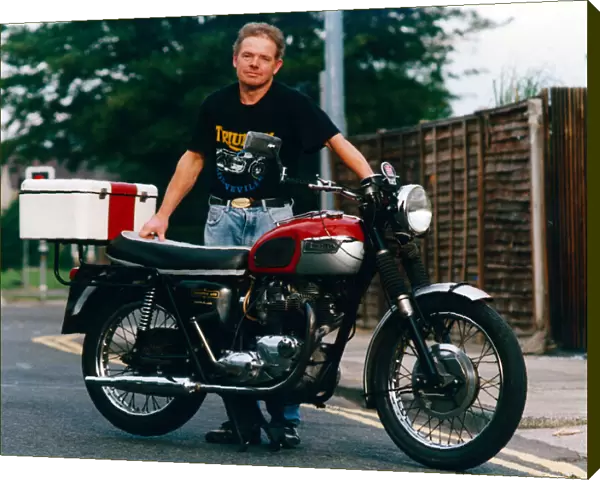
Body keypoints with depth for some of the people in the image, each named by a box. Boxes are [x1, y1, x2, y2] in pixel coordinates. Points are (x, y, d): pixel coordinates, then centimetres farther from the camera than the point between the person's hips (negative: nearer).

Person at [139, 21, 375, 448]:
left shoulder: (292, 104, -4)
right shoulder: (216, 105, 8)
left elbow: (337, 141, -11)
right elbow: (194, 158, 16)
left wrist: (371, 178, -28)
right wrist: (163, 215, 14)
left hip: (272, 216, -4)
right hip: (222, 216, 4)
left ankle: (285, 417, -4)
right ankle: (242, 416, 7)